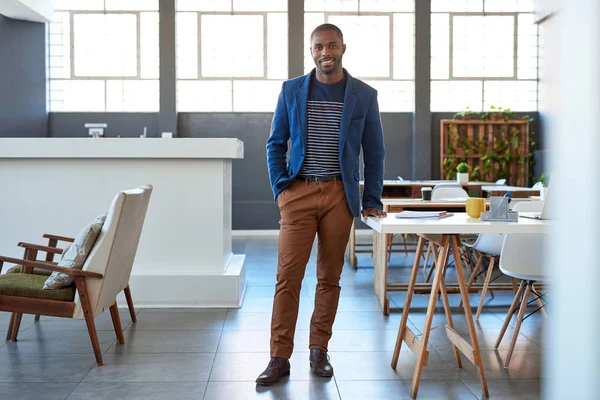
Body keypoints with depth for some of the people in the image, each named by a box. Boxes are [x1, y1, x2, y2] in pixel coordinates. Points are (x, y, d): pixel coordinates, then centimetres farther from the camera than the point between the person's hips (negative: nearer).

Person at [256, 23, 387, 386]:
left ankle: (319, 351, 19)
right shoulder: (292, 90, 6)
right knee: (288, 275, -4)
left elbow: (375, 152, 8)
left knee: (330, 277, 6)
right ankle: (280, 358, 3)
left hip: (340, 195, 0)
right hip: (299, 193, 0)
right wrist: (280, 187, 0)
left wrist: (372, 201, 4)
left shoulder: (364, 95, 4)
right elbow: (276, 144, 10)